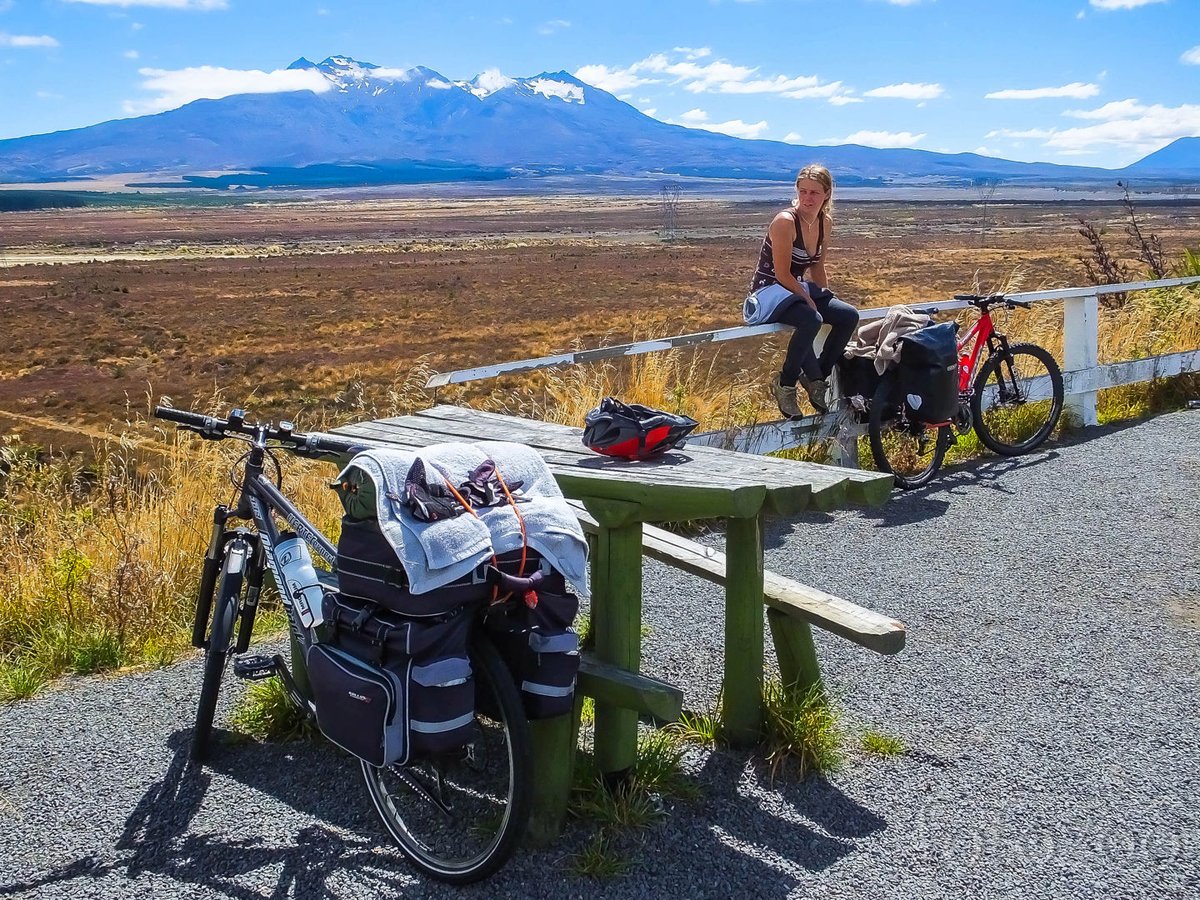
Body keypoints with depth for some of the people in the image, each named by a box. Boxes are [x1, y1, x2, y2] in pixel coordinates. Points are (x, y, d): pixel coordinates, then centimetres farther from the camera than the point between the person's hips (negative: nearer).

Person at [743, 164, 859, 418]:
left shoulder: (826, 223, 4)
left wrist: (827, 298, 3)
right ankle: (785, 384, -17)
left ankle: (817, 375, 8)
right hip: (767, 292, -8)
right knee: (811, 319, -35)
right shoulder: (786, 221, -20)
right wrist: (810, 301, -18)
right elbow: (782, 274, -21)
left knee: (849, 316, -4)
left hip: (795, 291, 8)